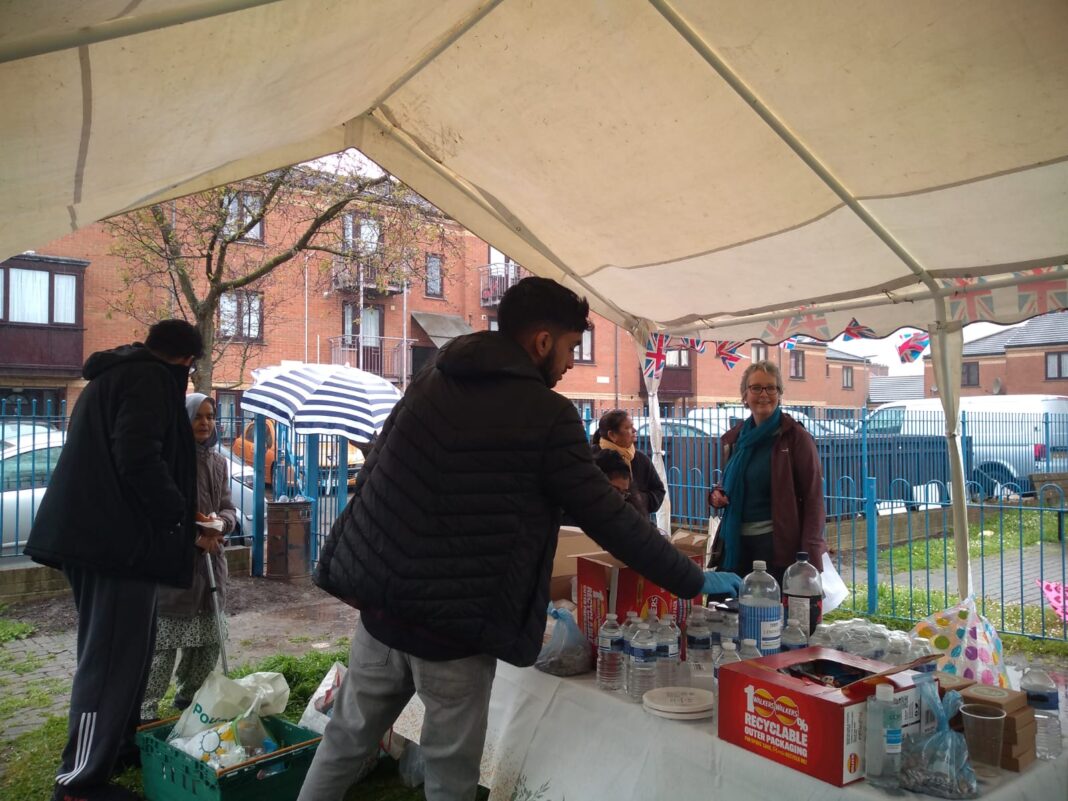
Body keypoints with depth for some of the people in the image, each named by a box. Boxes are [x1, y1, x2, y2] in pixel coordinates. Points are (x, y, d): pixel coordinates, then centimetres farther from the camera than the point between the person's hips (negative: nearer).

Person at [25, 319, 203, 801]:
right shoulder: (150, 378, -10)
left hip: (98, 531, 10)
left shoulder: (113, 375, 22)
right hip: (117, 536, -10)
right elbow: (138, 457, -23)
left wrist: (169, 510, 24)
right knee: (111, 655, -4)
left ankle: (118, 746, 30)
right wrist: (176, 509, -8)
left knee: (125, 646, 19)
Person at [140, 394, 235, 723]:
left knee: (208, 641, 12)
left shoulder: (218, 461, 10)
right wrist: (193, 537, -17)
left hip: (210, 560, 6)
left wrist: (218, 523, -13)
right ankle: (147, 706, 8)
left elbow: (230, 510, 10)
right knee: (163, 640, -4)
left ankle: (188, 695, 29)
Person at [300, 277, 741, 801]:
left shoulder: (430, 382, 7)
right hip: (455, 627, -5)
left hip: (378, 604, 6)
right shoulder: (547, 416, -11)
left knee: (347, 739, 22)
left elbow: (373, 477, 12)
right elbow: (608, 518, -9)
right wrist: (695, 583, 2)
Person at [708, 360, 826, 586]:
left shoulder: (796, 437, -6)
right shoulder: (734, 438, 10)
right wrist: (718, 495, 0)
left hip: (779, 544, -5)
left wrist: (810, 555, -17)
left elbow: (813, 497, -9)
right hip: (736, 542, 5)